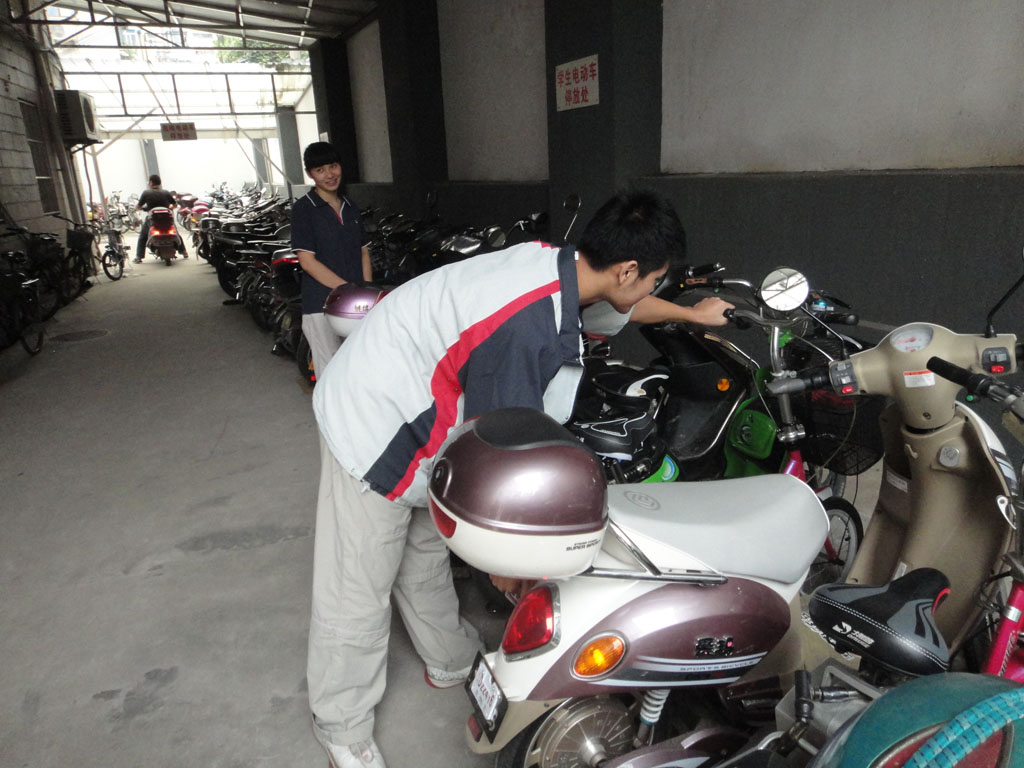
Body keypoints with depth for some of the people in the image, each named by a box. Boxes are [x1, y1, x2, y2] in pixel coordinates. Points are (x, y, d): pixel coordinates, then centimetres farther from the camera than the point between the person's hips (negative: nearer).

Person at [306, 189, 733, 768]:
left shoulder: (558, 265, -5)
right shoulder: (528, 325, -34)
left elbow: (617, 307, 18)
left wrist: (692, 313, 35)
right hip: (374, 431, -9)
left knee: (425, 557, 25)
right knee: (359, 590, 5)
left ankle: (452, 661, 46)